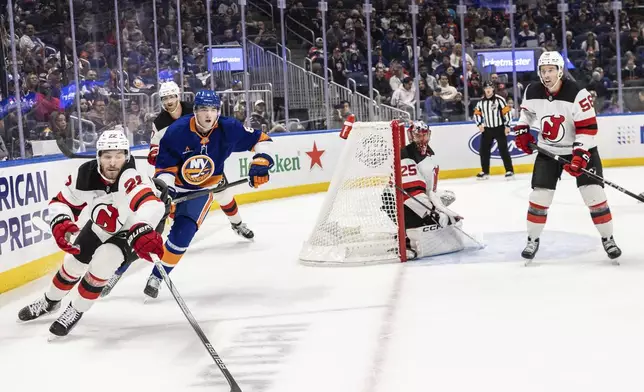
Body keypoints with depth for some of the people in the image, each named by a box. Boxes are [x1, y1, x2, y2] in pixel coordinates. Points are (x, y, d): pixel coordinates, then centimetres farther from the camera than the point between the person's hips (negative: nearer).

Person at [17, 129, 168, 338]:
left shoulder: (130, 178, -42)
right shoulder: (85, 174, -25)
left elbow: (150, 205, -61)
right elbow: (63, 202, -12)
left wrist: (141, 233, -80)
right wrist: (60, 223, -34)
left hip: (132, 229, -5)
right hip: (101, 227, 5)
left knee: (103, 261, -24)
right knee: (73, 262, 11)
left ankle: (76, 311, 0)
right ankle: (50, 301, 42)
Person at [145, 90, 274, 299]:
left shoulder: (228, 129, -19)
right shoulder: (177, 131, -23)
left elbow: (261, 140, -9)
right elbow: (165, 166, -16)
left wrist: (260, 164, -20)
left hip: (204, 187, 0)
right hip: (175, 183, 0)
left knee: (182, 233, -16)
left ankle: (157, 276, 0)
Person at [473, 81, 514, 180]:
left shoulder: (499, 99, -9)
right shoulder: (481, 102, 5)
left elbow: (506, 112, -11)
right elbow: (477, 114, 14)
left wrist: (507, 126, -14)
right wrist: (480, 124, -1)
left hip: (499, 128, -5)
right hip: (487, 129, 5)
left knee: (503, 150, -7)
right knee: (483, 150, 4)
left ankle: (509, 170, -2)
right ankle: (485, 172, 14)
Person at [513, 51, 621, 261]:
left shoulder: (577, 94, -24)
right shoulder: (532, 92, -9)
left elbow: (588, 128, -24)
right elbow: (527, 110, 16)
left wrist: (579, 156, -30)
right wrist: (521, 131, 6)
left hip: (580, 149, -3)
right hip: (548, 150, 3)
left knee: (594, 194, -8)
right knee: (539, 196, -1)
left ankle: (608, 239, 8)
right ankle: (532, 240, 16)